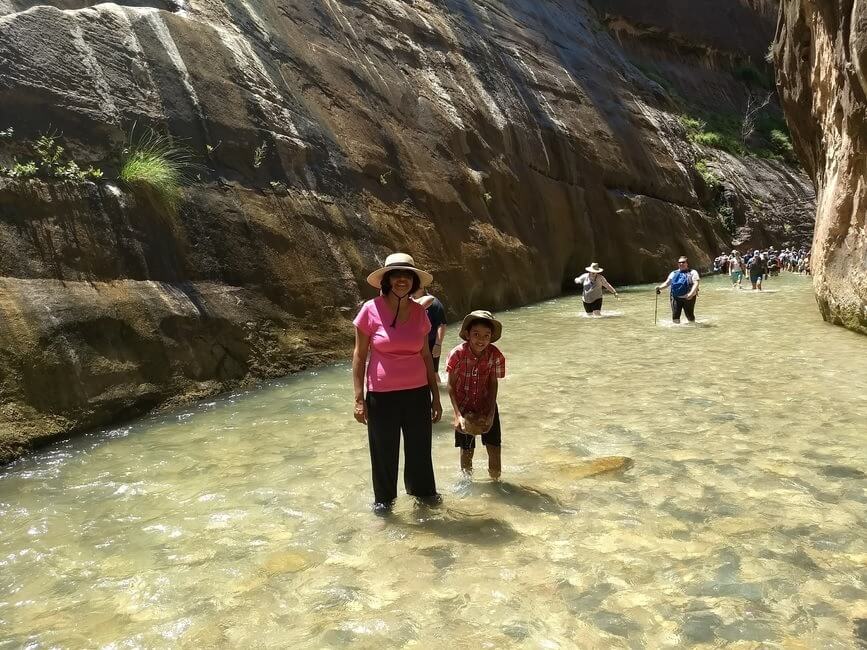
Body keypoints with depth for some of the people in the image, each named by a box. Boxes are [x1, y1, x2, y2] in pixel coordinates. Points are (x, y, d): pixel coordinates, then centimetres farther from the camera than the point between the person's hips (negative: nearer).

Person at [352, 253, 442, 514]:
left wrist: (435, 395, 10)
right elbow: (359, 355, -5)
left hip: (417, 392, 3)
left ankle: (422, 489, 42)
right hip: (382, 394, -3)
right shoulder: (371, 309, -10)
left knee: (420, 446, 16)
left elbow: (426, 356, 9)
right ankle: (383, 498, 35)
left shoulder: (419, 312, 1)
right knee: (384, 450, 11)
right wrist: (359, 399, -8)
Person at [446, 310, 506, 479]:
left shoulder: (495, 355, -16)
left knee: (494, 447, 1)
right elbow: (451, 386, -13)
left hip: (486, 406, 1)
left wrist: (491, 412, -11)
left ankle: (495, 478, 28)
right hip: (464, 408, -1)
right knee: (466, 450, 7)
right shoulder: (458, 354, -22)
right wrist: (458, 414, -17)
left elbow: (493, 384, -5)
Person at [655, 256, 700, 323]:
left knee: (690, 317, -1)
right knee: (675, 317, -7)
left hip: (688, 297, -3)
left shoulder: (692, 272, 7)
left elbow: (696, 283, -6)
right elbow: (667, 283, 14)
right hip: (675, 297, 3)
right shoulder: (673, 273, 19)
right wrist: (659, 287, -8)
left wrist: (691, 294, -24)